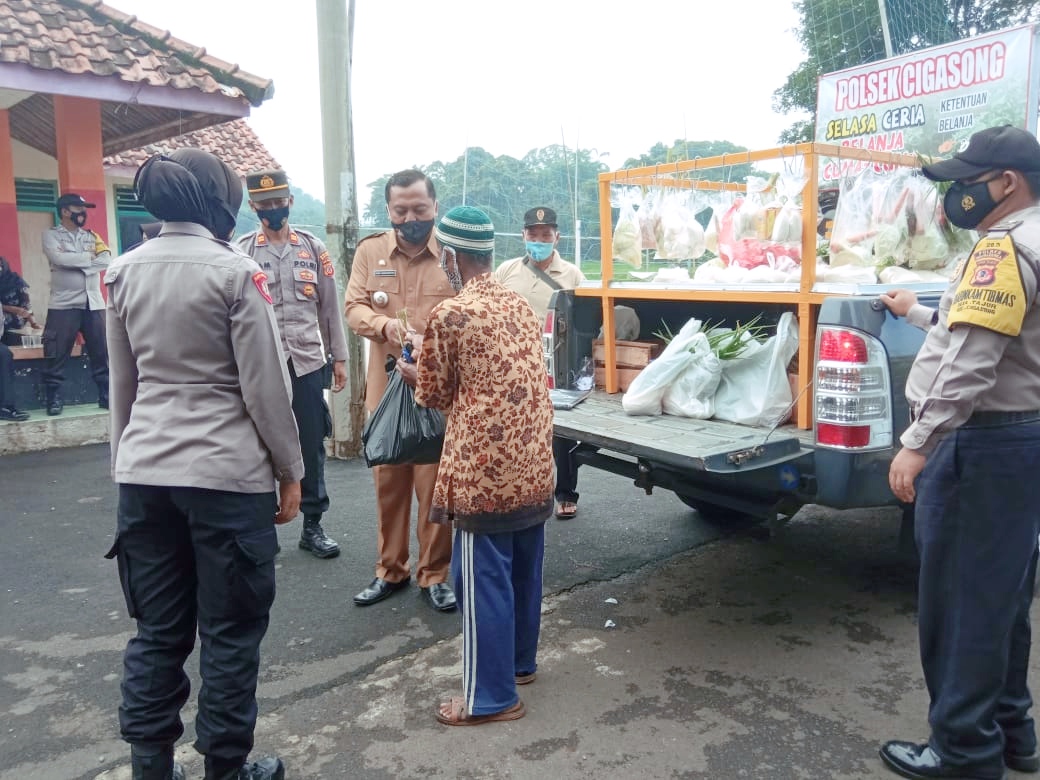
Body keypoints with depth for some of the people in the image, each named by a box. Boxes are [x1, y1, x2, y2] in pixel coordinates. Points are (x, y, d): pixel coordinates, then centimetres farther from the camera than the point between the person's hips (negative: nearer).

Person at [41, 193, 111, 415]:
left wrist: (74, 261, -11)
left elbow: (106, 261, -2)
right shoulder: (51, 235, 4)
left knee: (101, 353, 5)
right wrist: (90, 257, -5)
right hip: (64, 304, -4)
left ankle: (105, 395, 11)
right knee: (58, 355, -2)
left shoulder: (92, 236, 15)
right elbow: (60, 259, -16)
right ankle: (54, 398, 7)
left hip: (93, 303, 4)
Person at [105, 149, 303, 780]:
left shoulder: (124, 272, 7)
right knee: (231, 631, 8)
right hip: (227, 474, -6)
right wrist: (290, 471, -2)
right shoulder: (235, 271, -11)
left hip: (144, 473, 6)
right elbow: (266, 385, -11)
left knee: (158, 629, 15)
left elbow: (123, 383, 13)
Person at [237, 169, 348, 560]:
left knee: (312, 446, 7)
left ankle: (313, 526, 20)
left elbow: (329, 306, 7)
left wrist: (339, 357, 6)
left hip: (307, 363, 2)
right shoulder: (241, 252, 1)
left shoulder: (313, 247, 6)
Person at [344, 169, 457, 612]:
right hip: (386, 384, 3)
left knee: (435, 483, 4)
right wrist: (383, 324, -20)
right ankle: (391, 570, 29)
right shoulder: (370, 251, 5)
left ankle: (435, 574, 21)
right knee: (388, 480, 12)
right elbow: (353, 308, 1)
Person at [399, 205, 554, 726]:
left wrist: (414, 372, 19)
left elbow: (435, 396, -2)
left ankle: (492, 696, 16)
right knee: (524, 570, 20)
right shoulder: (521, 305, 8)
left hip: (485, 470, -7)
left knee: (484, 579, 4)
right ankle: (520, 661, 38)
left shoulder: (449, 315, -13)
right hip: (534, 463, 8)